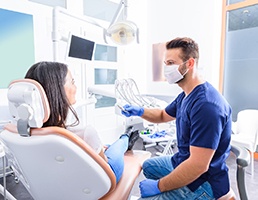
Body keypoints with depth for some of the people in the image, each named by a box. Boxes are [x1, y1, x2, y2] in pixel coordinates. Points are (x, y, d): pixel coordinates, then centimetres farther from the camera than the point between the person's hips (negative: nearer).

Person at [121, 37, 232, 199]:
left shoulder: (206, 105, -31)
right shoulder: (186, 95, 2)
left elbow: (198, 165, -33)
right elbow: (164, 115, 17)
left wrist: (158, 186, -21)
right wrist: (139, 111, -2)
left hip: (202, 182, -9)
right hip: (183, 162, 9)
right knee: (148, 166, 26)